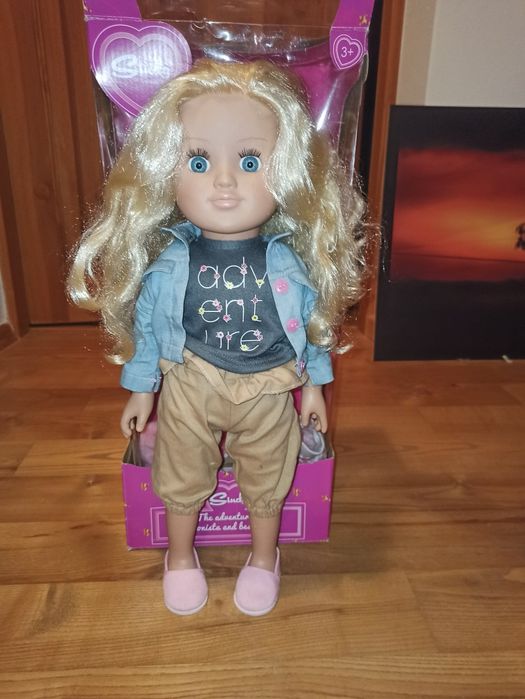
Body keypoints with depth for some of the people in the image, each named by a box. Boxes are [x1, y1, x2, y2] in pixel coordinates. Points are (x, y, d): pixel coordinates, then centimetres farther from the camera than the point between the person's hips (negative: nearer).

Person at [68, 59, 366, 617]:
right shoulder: (166, 264, -16)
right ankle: (180, 556, 50)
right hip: (188, 388, 1)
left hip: (268, 391, 0)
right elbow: (145, 324, -2)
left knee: (266, 482, 19)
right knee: (182, 478, 20)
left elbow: (313, 323, -3)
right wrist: (139, 387, 5)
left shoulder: (290, 262, -16)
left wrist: (314, 383, 4)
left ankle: (263, 557, 49)